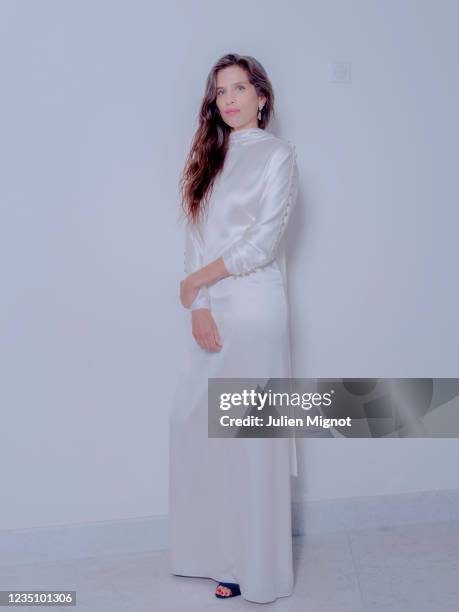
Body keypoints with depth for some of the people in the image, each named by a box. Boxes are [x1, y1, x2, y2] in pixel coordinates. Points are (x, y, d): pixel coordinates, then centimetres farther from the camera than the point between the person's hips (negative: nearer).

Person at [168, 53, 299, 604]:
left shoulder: (277, 155, -1)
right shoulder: (210, 156, 15)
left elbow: (264, 242, -10)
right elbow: (196, 235, 6)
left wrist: (199, 279, -6)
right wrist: (199, 309, -6)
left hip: (254, 307, -6)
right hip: (210, 310, 6)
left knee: (251, 432, -2)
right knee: (195, 423, 5)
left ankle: (257, 567, 13)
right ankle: (221, 553, 21)